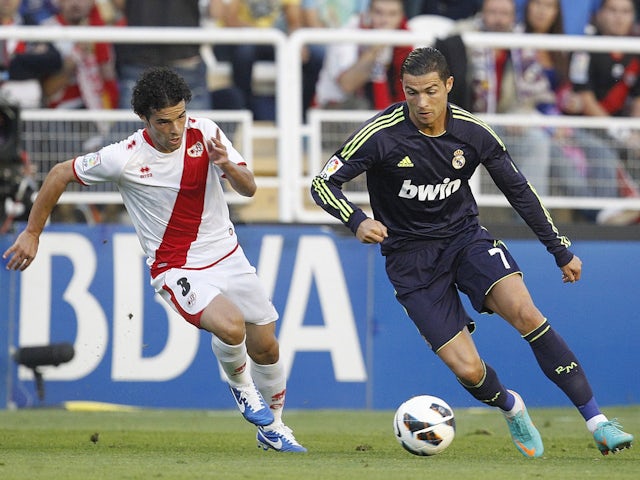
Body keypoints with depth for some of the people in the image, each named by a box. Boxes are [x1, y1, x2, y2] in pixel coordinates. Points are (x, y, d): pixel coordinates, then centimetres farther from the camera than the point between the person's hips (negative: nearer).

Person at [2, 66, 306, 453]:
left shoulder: (205, 134, -9)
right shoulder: (124, 158, -18)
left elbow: (249, 188, -7)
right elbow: (60, 175, -4)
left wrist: (226, 165, -29)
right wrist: (31, 235, 3)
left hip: (228, 256, 5)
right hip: (177, 269, -4)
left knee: (266, 347, 9)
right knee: (231, 326, -30)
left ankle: (273, 427, 36)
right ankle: (240, 383, 5)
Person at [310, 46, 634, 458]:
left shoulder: (474, 132, -8)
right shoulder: (381, 135, -17)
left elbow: (518, 189, 6)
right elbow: (323, 184, -13)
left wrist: (561, 250, 10)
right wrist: (357, 222, -33)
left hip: (464, 236, 2)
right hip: (411, 257, -2)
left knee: (524, 312, -26)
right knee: (468, 371, -13)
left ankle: (597, 422, -20)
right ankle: (511, 408, 25)